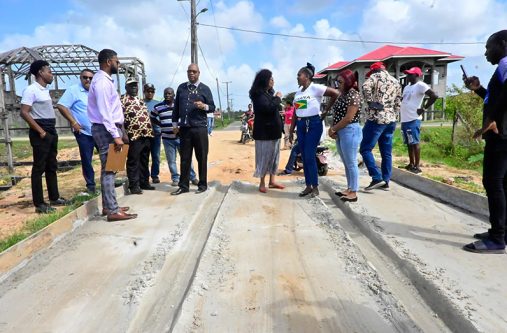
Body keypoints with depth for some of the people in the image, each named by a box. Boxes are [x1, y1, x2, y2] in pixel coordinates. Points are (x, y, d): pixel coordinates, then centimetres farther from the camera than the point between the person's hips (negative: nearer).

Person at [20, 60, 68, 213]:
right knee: (39, 167, -4)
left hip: (51, 132, 9)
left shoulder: (45, 90, 15)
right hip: (40, 133, -9)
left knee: (52, 166, 13)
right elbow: (24, 113, -17)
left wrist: (51, 131, 13)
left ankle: (54, 198, 22)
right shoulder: (31, 90, -10)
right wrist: (40, 131, -18)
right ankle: (39, 203, 1)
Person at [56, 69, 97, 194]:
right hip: (84, 132, -5)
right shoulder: (73, 90, -7)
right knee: (86, 160, 4)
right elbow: (61, 106, -12)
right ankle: (90, 185, 16)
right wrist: (73, 122, -15)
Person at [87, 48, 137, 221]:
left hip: (110, 129, 10)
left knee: (108, 169, 13)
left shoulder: (105, 80, 17)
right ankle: (113, 211, -6)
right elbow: (104, 112, -22)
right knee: (108, 169, -9)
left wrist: (119, 131, 17)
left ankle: (108, 206, 21)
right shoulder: (102, 81, -14)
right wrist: (116, 135, -24)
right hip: (106, 130, -10)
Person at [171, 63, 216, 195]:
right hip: (184, 128, 3)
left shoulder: (205, 89, 4)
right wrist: (175, 123, 11)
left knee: (201, 157, 2)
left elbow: (212, 107, 2)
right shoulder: (181, 88, 13)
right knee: (185, 158, 6)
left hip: (199, 128, -3)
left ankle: (203, 184, 13)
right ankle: (183, 186, 13)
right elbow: (176, 106, 17)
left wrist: (204, 106, -18)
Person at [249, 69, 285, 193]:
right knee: (265, 156, -3)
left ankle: (272, 181, 19)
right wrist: (277, 98, -15)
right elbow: (268, 108, -27)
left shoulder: (269, 93, 15)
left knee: (274, 155, 11)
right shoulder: (258, 94, -13)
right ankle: (262, 183, 7)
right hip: (264, 131, -9)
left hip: (273, 130, 9)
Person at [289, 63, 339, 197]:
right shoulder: (298, 91, 13)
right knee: (304, 157, 7)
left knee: (310, 156, -9)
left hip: (314, 124, -7)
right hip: (301, 125, 7)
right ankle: (308, 186, 17)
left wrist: (326, 111, -8)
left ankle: (315, 187, 4)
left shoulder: (315, 88, -9)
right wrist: (291, 130, 12)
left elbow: (336, 93, -14)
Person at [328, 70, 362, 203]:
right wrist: (332, 129, -2)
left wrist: (333, 129, -10)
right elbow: (336, 114, 14)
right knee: (346, 163, 15)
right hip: (341, 132, 9)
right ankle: (349, 189, 25)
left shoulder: (353, 95, -13)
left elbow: (348, 118, -18)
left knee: (351, 163, -2)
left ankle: (353, 193, 6)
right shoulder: (342, 95, 14)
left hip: (350, 132, -9)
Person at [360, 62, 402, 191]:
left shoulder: (376, 76, 0)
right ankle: (386, 181, 14)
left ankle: (377, 178, -11)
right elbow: (398, 104, 19)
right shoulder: (396, 82, 20)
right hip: (391, 121, 7)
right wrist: (393, 117, 21)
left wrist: (370, 102, -13)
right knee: (387, 153, 10)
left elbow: (366, 87, -22)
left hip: (376, 119, -7)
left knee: (365, 149, -3)